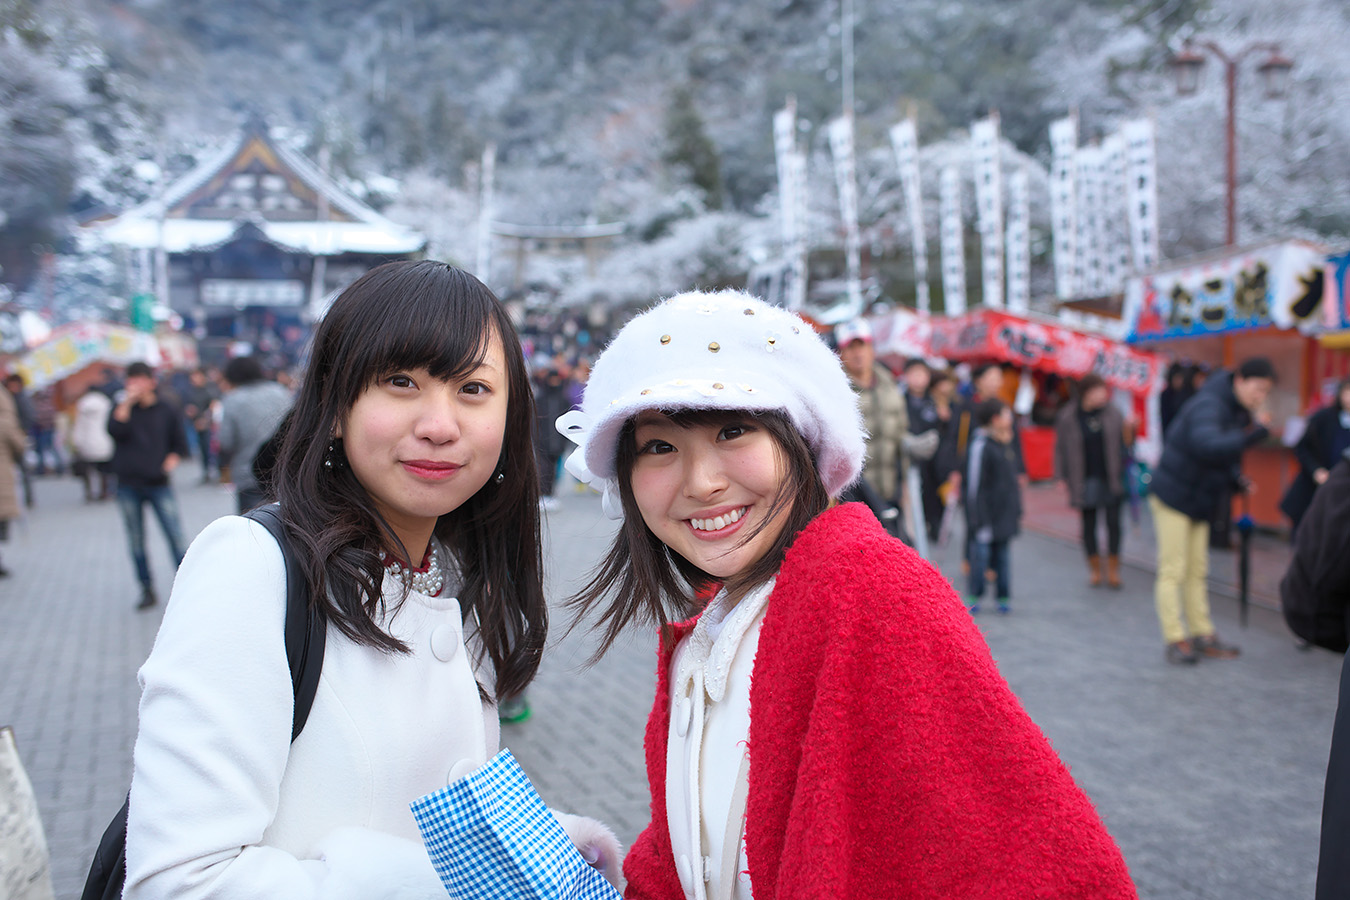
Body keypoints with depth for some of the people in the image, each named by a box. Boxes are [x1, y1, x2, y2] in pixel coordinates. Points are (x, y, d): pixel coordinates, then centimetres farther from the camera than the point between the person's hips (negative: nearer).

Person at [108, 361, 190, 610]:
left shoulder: (167, 412, 6)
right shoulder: (122, 409, 6)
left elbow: (180, 444, 13)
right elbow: (116, 430, -15)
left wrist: (172, 461, -6)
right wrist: (127, 402, -15)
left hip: (159, 484, -1)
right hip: (128, 485, 2)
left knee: (176, 535, -10)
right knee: (136, 541, 7)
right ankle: (147, 590, 17)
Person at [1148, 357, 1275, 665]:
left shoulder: (1240, 412, 7)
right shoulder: (1208, 406, -23)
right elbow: (1209, 445, -43)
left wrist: (1237, 480, 1)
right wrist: (1256, 432, -43)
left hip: (1199, 502, 9)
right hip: (1172, 497, -9)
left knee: (1197, 572, 13)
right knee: (1172, 571, -4)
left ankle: (1202, 635, 20)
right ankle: (1175, 640, 1)